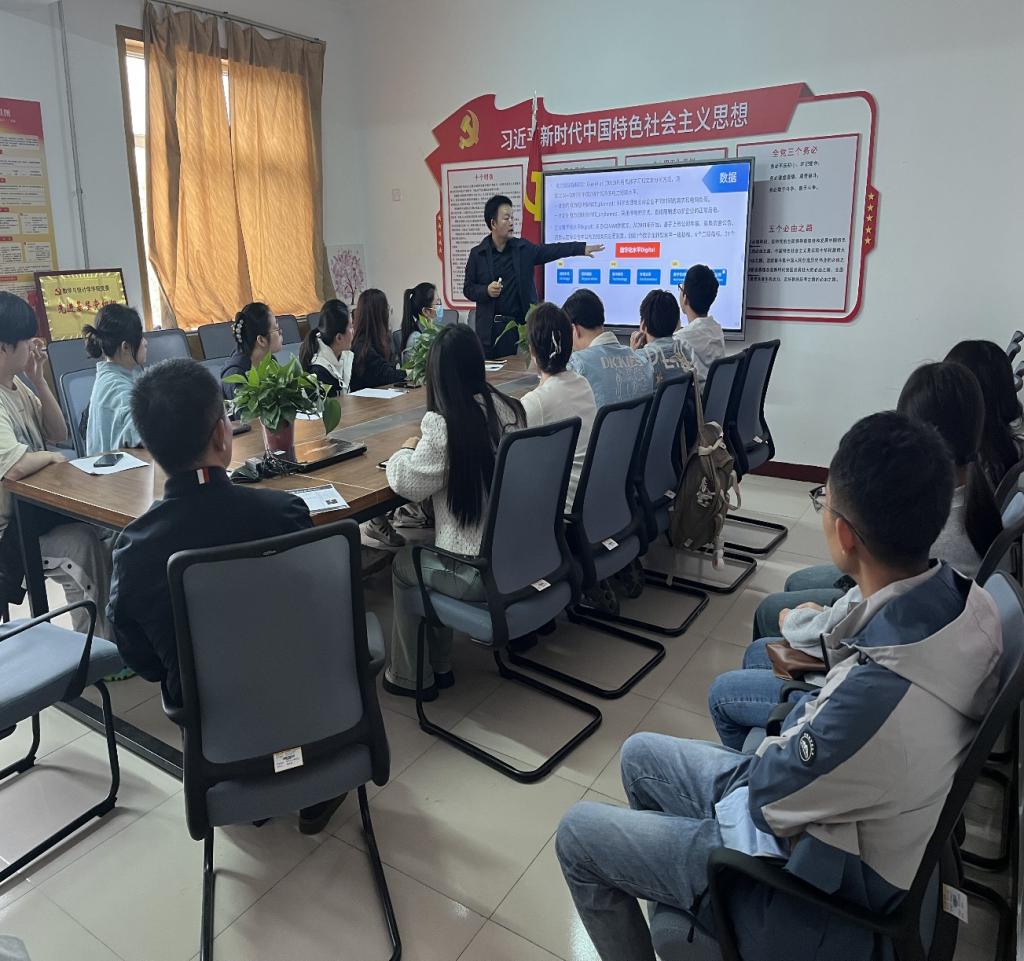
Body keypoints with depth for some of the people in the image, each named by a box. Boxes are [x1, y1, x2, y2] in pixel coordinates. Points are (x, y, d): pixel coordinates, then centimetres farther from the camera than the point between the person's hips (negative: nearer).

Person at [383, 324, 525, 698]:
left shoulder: (443, 423, -20)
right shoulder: (511, 409, 1)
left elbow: (409, 484, -9)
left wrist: (407, 449, 10)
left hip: (478, 574, -6)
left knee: (403, 564, 22)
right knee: (430, 548, 29)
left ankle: (412, 676, 34)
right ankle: (438, 666, 37)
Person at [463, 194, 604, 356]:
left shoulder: (524, 248, 7)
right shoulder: (477, 254, 1)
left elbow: (552, 250, 1)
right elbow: (468, 289, 3)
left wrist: (581, 248, -8)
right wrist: (486, 291, -15)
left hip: (521, 325, 2)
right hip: (490, 329, -2)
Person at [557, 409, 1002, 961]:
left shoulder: (875, 701, -41)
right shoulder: (965, 600, -16)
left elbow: (768, 795, -22)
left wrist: (802, 713, -5)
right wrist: (833, 645, -6)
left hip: (811, 886, -8)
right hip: (825, 803, 8)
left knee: (577, 835, 4)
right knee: (640, 754, 20)